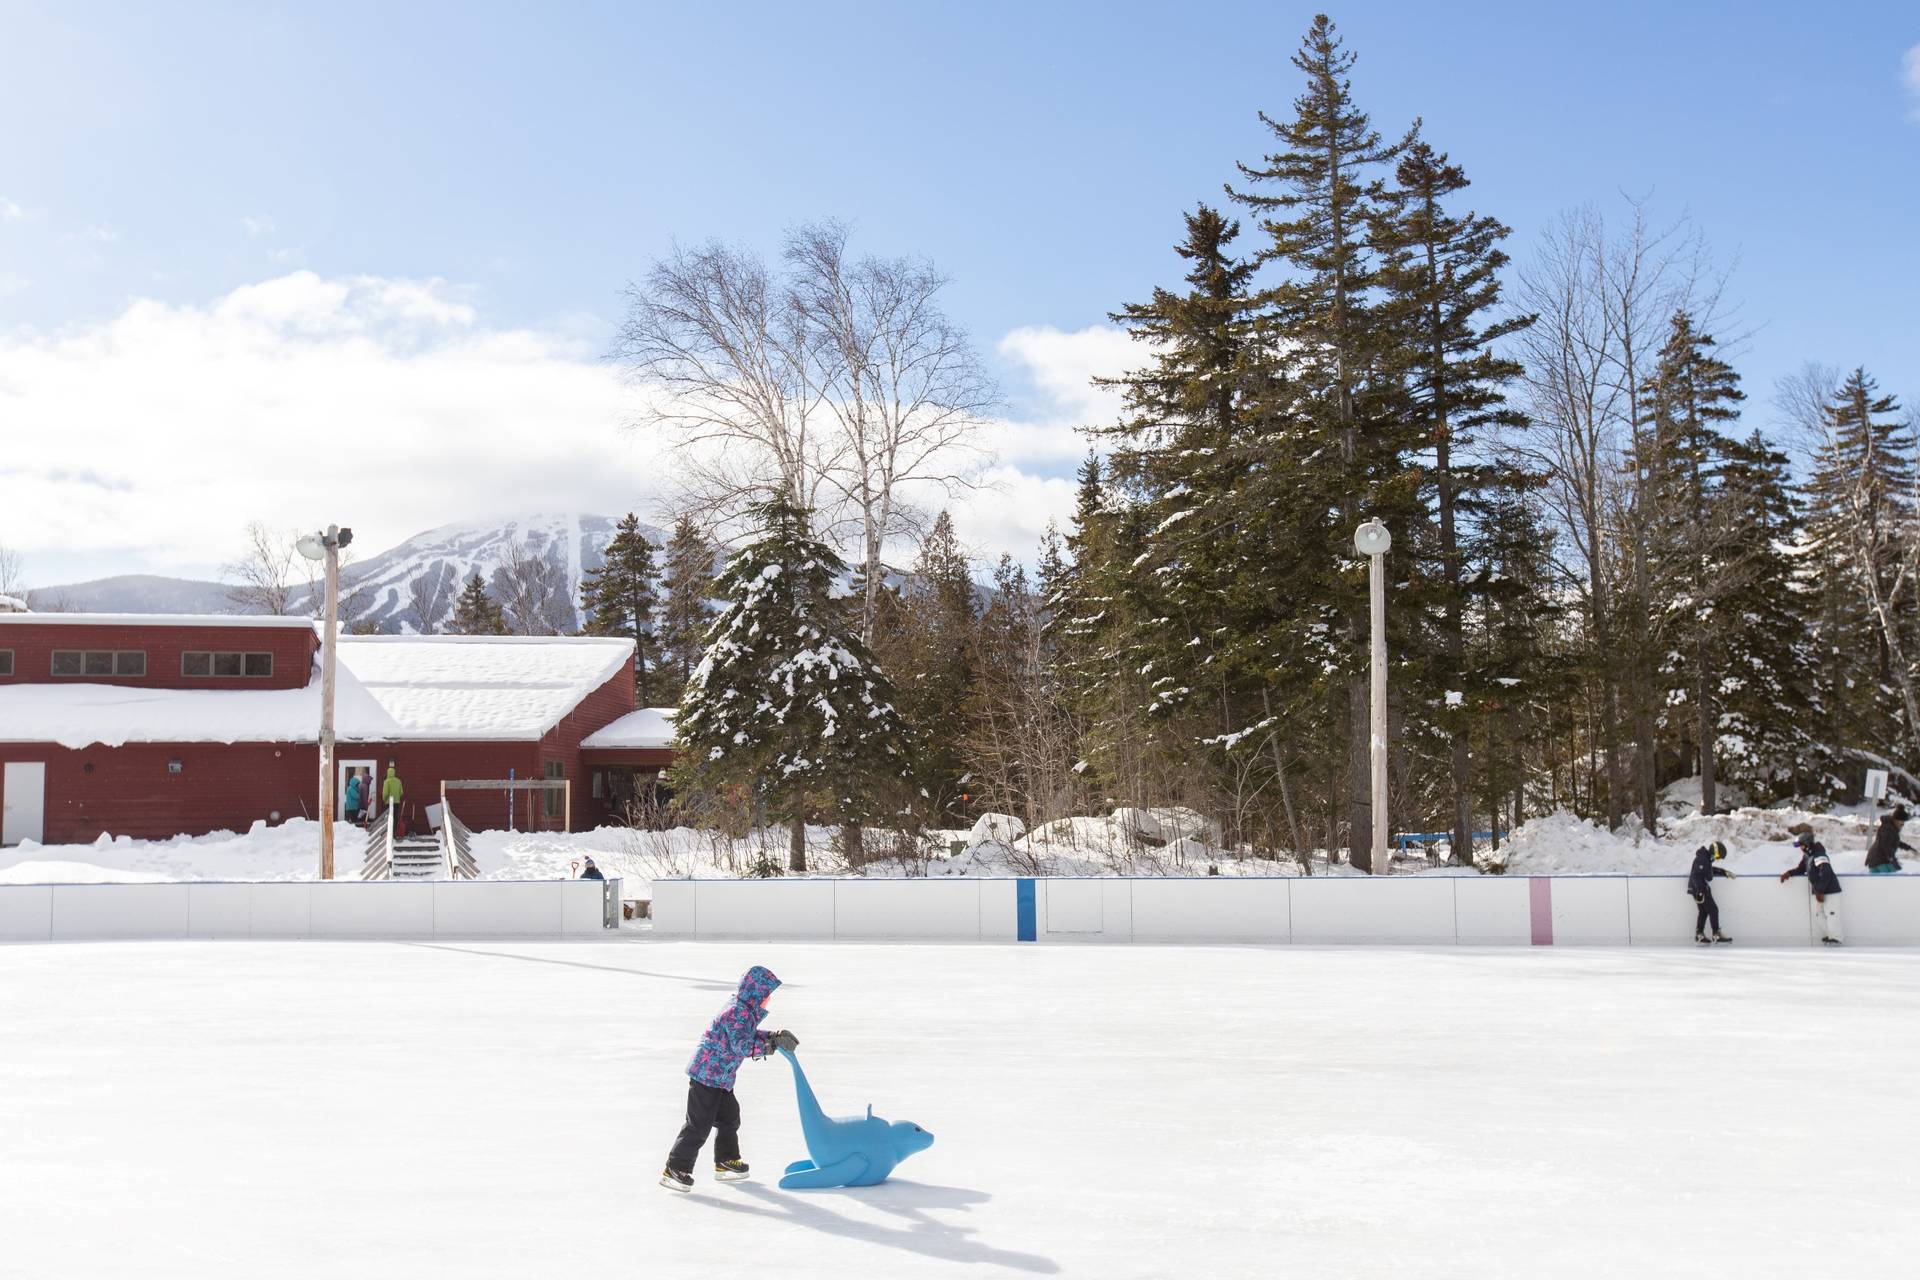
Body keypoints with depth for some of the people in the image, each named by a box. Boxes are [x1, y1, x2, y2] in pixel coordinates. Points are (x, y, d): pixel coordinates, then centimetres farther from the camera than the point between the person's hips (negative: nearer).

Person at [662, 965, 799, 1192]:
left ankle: (725, 1162, 33)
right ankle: (675, 1170, -2)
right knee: (699, 1124, -8)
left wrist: (772, 1037, 8)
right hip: (707, 1074, -11)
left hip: (720, 1077, 11)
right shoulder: (738, 1012, -22)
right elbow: (742, 1046, -29)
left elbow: (748, 1035, 22)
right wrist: (772, 1044, -26)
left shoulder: (745, 1010, 11)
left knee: (729, 1118, 20)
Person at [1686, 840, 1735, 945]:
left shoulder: (1707, 858, 12)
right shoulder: (1702, 859, -21)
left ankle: (1699, 934, 22)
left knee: (1704, 911, 15)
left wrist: (1725, 872, 25)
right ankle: (1717, 935, -5)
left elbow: (1711, 870, 30)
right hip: (1699, 890, -10)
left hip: (1702, 889, 10)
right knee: (1713, 910, -7)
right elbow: (1696, 876, -28)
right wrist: (1699, 892, -30)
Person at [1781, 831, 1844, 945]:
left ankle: (1834, 940, -11)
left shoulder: (1819, 855, -22)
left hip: (1828, 890, -10)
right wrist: (1789, 873, 5)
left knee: (1831, 914, -11)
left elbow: (1825, 874, -27)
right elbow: (1801, 869, 22)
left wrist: (1820, 891, -25)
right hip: (1819, 891, 10)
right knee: (1820, 914, 12)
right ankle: (1826, 937, 18)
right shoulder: (1807, 856, 9)